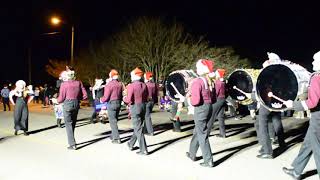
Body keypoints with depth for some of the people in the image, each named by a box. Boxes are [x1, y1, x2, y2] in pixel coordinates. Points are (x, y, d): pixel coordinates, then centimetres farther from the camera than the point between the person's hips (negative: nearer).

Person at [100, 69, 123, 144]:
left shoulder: (109, 84, -16)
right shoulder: (120, 84, 4)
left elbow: (106, 97, -14)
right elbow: (122, 94, 7)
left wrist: (101, 100, 5)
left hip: (111, 103, -7)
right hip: (118, 103, 7)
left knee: (113, 121, -1)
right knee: (115, 120, 19)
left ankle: (117, 138, -1)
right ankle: (113, 136, 30)